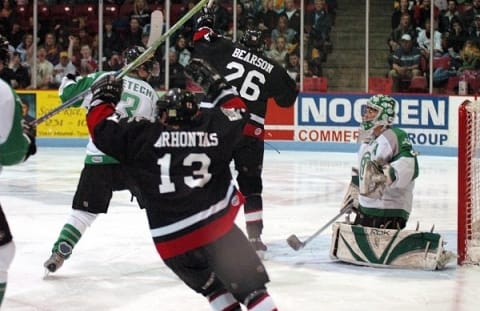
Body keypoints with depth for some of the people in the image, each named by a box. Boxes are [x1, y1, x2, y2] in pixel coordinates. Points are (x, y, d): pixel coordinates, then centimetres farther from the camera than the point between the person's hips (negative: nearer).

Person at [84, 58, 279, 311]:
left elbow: (101, 127, 7)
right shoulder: (213, 128, 5)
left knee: (213, 288, 24)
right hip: (216, 226, -1)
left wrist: (103, 97, 23)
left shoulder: (142, 136, 1)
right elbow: (237, 112, 25)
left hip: (171, 242, 2)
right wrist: (213, 82, 32)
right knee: (251, 288, 3)